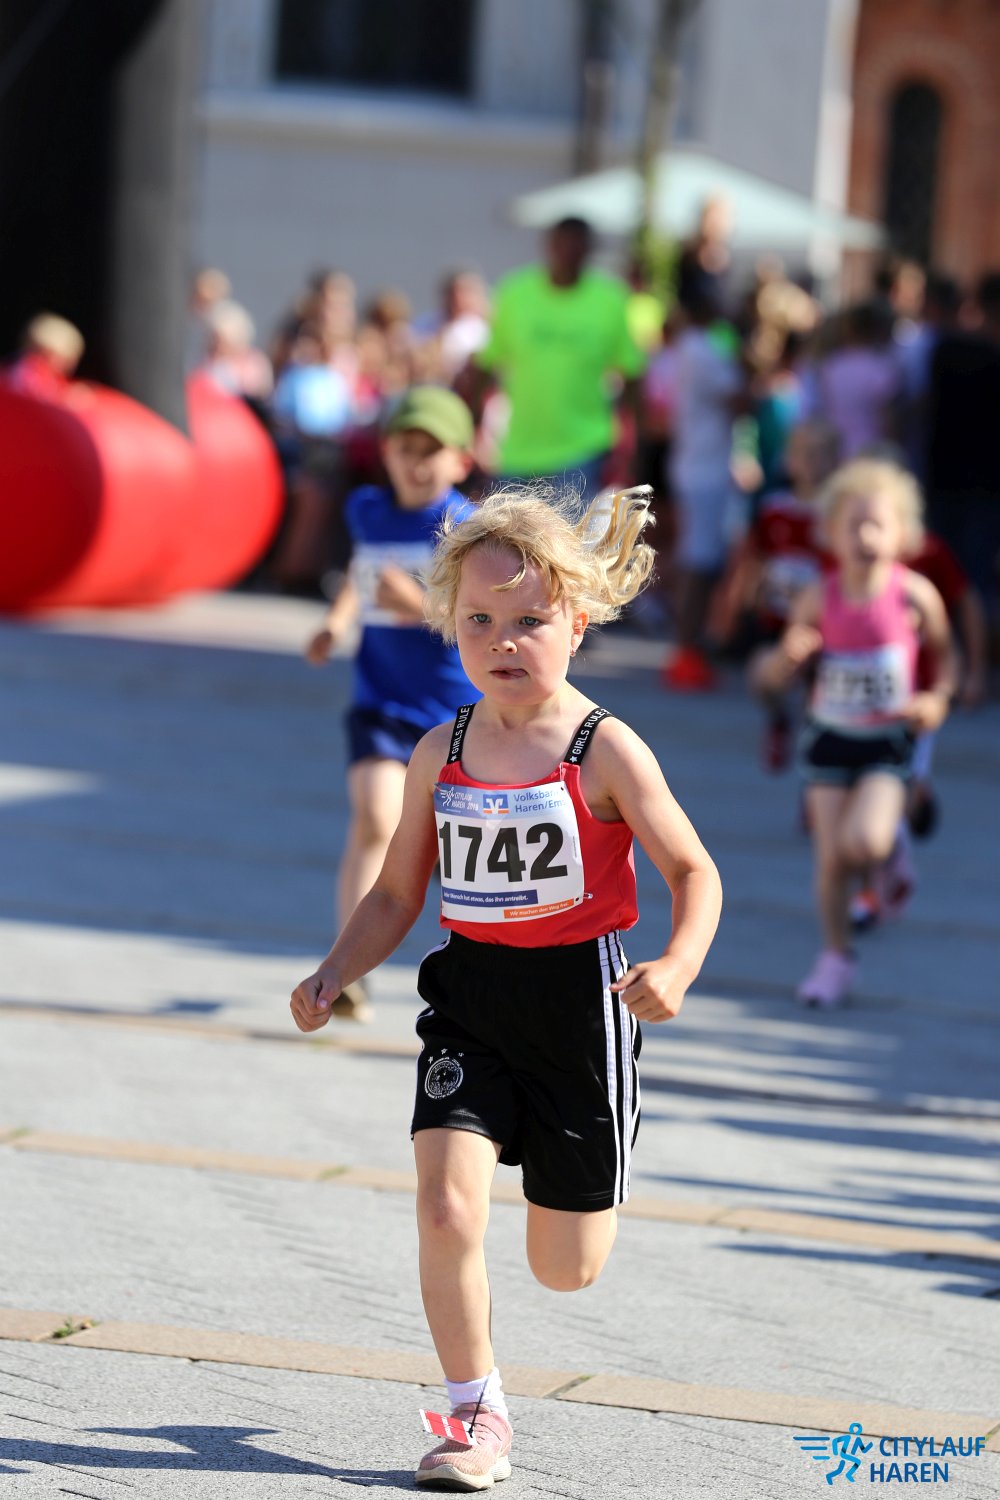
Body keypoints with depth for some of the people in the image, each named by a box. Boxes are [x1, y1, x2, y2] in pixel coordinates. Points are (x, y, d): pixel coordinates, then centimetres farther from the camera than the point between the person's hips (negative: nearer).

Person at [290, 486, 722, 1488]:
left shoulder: (605, 750, -10)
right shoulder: (440, 755, 1)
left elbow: (694, 874, -6)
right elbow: (396, 896, 10)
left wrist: (677, 966, -25)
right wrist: (333, 975, -6)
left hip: (577, 1001, -2)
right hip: (468, 1001, 3)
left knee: (565, 1270, 7)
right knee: (446, 1206, -17)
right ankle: (477, 1416, 1)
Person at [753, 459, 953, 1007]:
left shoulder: (914, 595, -13)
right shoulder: (819, 599, -9)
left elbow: (943, 654, 5)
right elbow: (772, 676, -2)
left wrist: (936, 700, -13)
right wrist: (788, 654, -24)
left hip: (887, 741, -2)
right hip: (829, 736, 2)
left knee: (863, 843, -21)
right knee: (830, 858, 1)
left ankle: (888, 847, 16)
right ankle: (835, 958, 19)